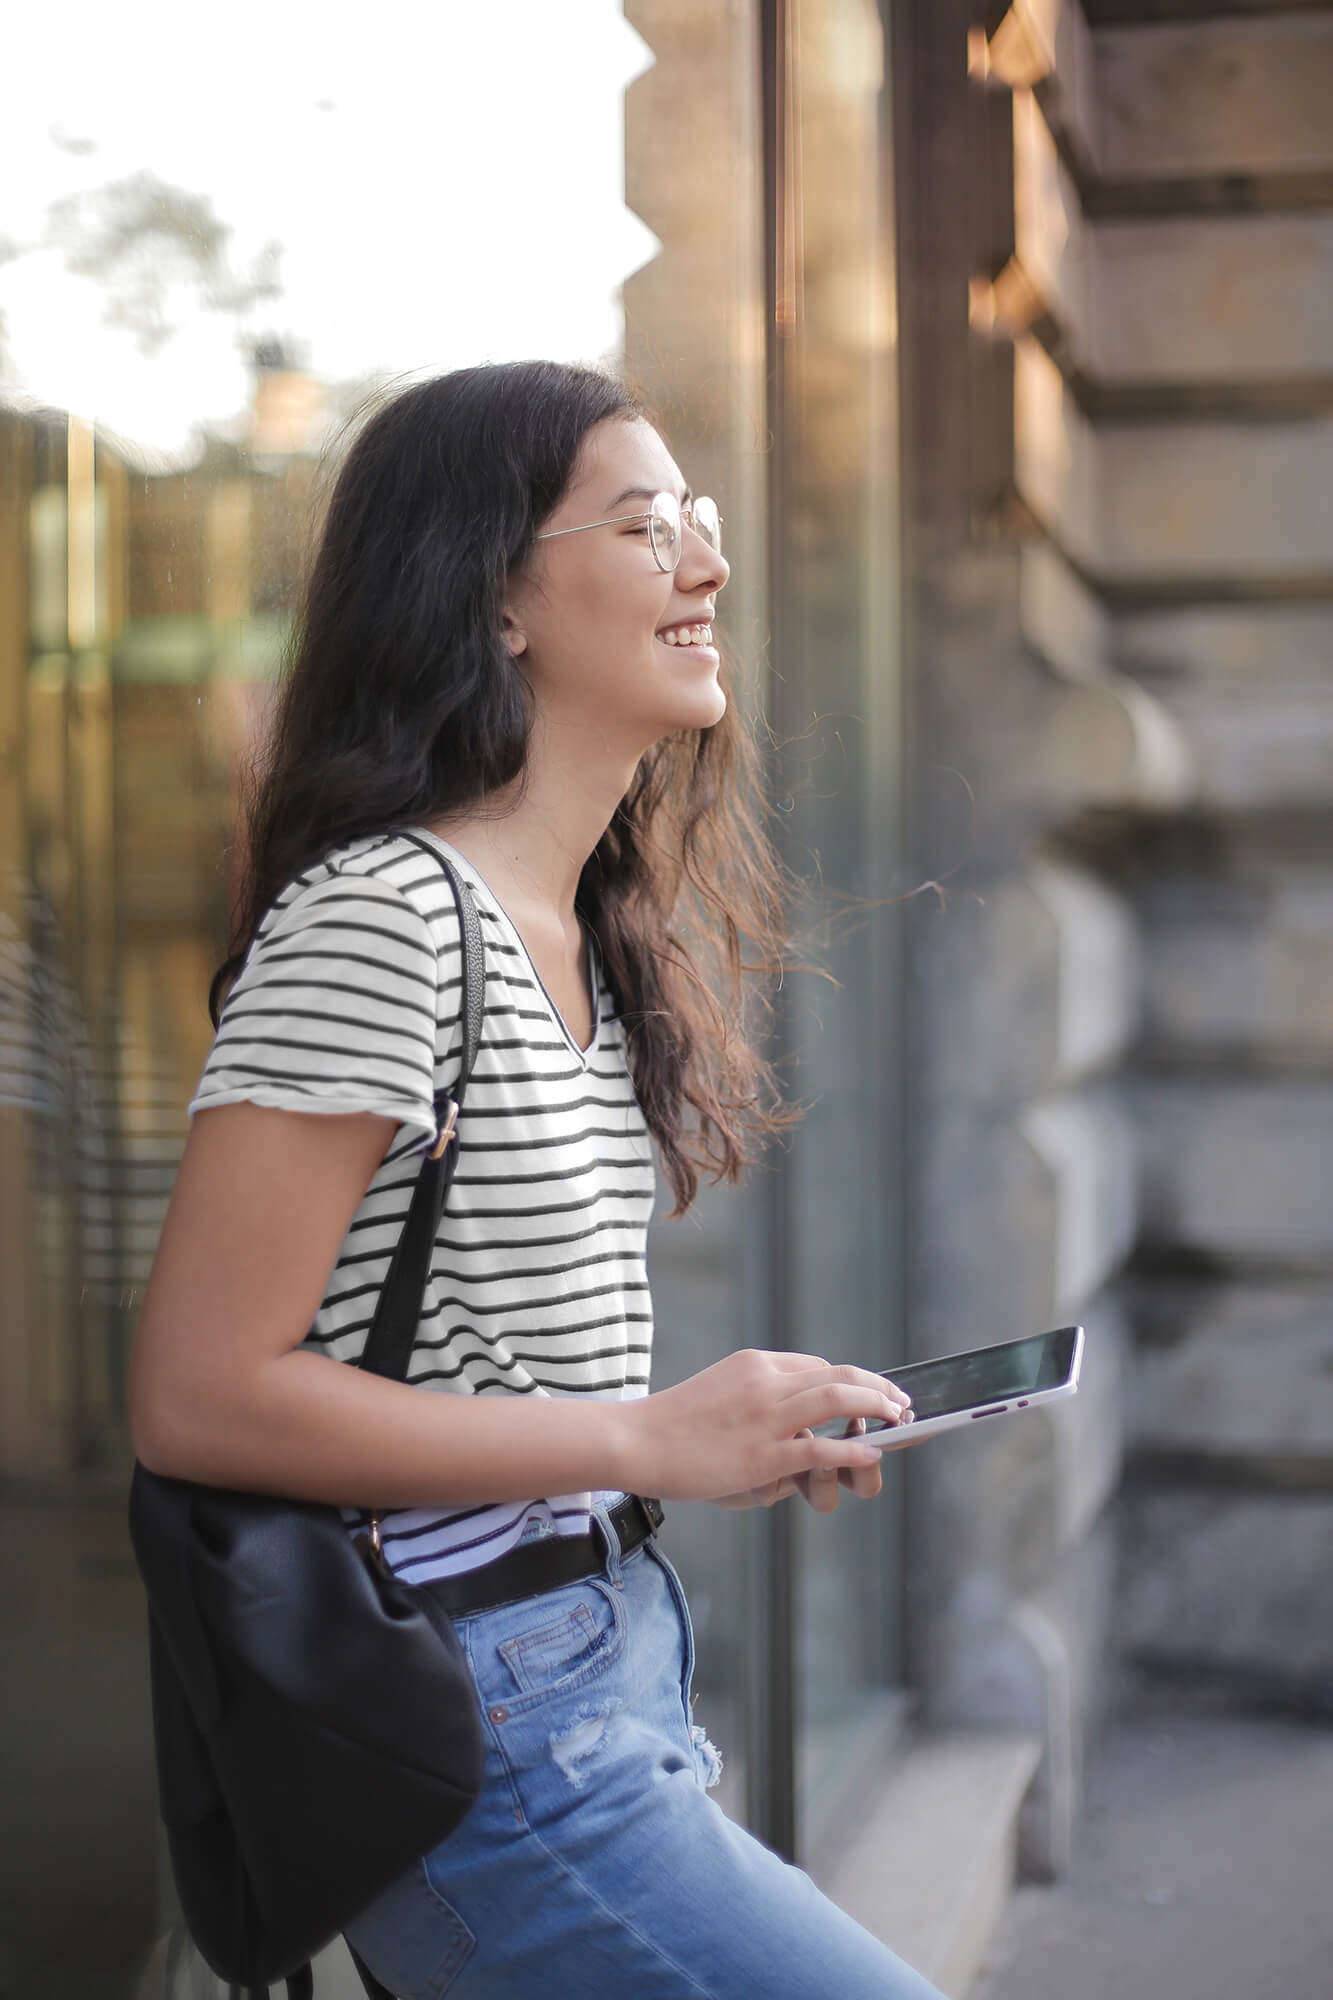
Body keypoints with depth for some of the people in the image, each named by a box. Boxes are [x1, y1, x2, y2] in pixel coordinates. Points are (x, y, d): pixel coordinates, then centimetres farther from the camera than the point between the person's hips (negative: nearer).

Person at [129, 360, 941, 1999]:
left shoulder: (585, 935, 10)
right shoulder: (375, 920, -18)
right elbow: (198, 1397, -20)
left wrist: (742, 1428, 1)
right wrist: (649, 1441, -18)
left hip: (614, 1664, 9)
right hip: (479, 1728, -9)